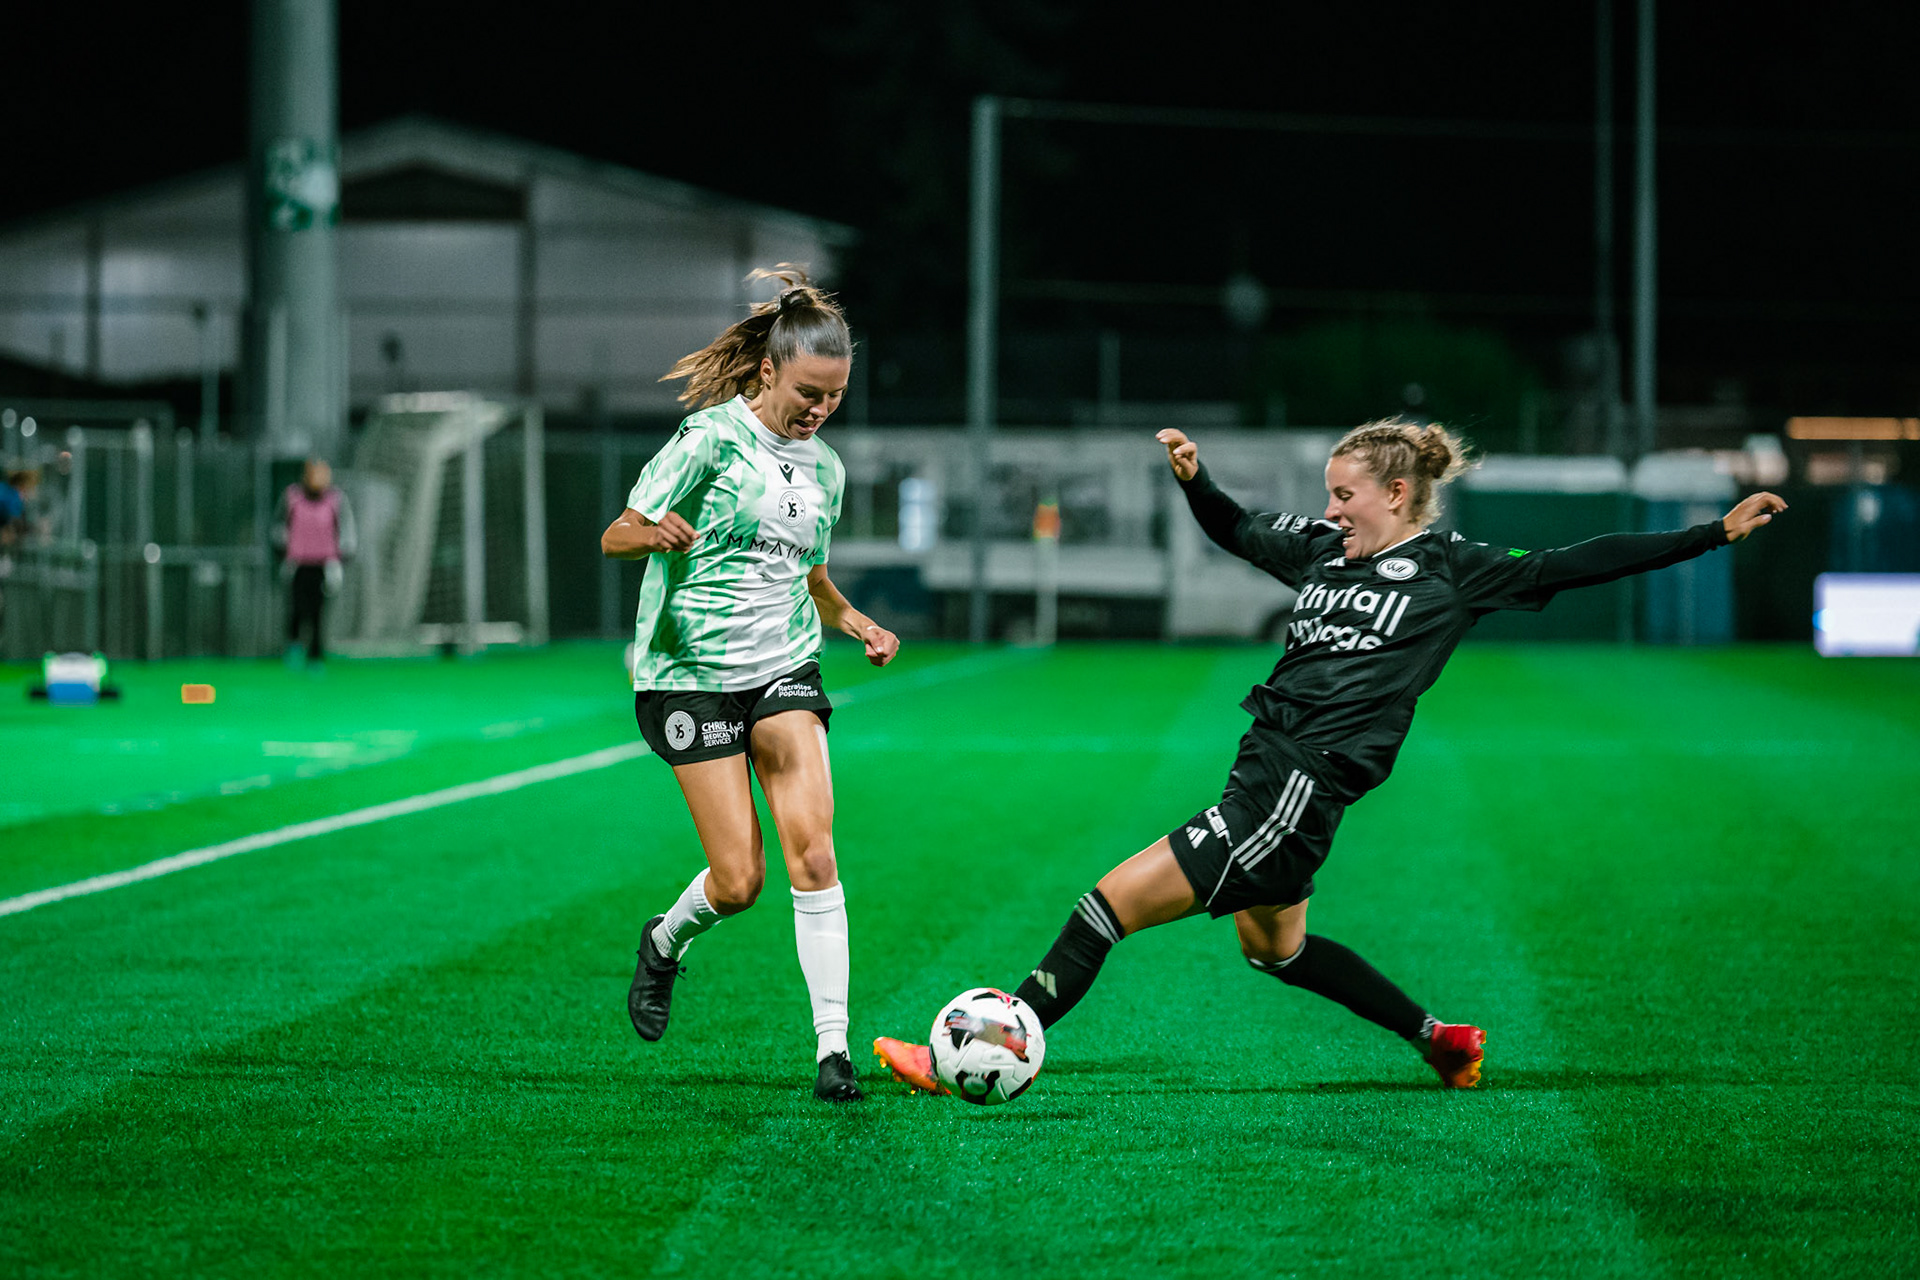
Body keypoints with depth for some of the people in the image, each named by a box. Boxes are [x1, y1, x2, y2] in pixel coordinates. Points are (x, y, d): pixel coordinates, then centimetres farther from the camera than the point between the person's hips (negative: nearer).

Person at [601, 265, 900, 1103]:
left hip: (784, 669, 4)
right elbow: (616, 536, -9)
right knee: (739, 881, -6)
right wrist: (656, 532, -32)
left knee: (812, 850, -14)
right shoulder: (713, 436, -8)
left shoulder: (824, 468, 11)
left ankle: (834, 1046, -11)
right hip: (691, 673, -4)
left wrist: (855, 621, 7)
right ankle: (666, 942, 28)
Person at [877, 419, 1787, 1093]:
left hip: (1304, 786, -9)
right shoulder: (1322, 549, 13)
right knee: (1272, 947, 28)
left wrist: (1717, 533, -8)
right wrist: (1193, 477, 9)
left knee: (1115, 900, -12)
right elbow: (1237, 532, 29)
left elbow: (1580, 565, -4)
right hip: (1268, 766, 9)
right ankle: (1440, 1039, 40)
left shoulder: (1452, 572, -4)